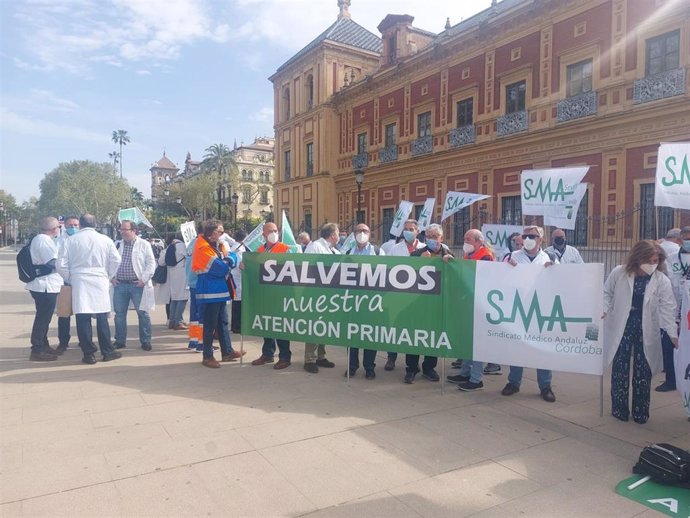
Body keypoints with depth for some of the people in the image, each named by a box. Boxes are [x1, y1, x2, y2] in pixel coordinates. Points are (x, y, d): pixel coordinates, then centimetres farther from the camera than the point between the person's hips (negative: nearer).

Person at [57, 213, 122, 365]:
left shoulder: (71, 240, 1)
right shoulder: (105, 240, 2)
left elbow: (62, 265, -1)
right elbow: (116, 260, 0)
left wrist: (70, 280, 14)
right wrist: (108, 276, 12)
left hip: (79, 283, -1)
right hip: (100, 282, 1)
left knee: (83, 319, 3)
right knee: (102, 318, 8)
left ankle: (88, 354, 7)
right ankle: (107, 352, 13)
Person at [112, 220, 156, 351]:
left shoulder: (144, 245, -2)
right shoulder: (117, 245, 11)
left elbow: (151, 264, -5)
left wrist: (144, 279, -11)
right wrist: (111, 277, 3)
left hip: (138, 285, -4)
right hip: (120, 285, 4)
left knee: (143, 313, 0)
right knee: (119, 314, 9)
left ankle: (145, 341, 10)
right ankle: (120, 341, 21)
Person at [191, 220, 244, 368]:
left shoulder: (219, 245, 13)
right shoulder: (203, 248, -16)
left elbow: (232, 258, 7)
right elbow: (221, 268, -22)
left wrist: (229, 259, -14)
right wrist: (226, 263, -2)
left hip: (220, 290, 9)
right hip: (209, 291, -9)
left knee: (223, 322, 14)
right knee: (210, 325, -2)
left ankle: (227, 352, 22)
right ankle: (207, 356, 7)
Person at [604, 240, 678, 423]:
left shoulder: (662, 281, -6)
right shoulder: (619, 273, -6)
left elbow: (668, 309, -7)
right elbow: (607, 293, 5)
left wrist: (673, 334, -13)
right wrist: (604, 310, -10)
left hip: (646, 330, 0)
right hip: (621, 327, 0)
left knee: (643, 371, 5)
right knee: (620, 369, 6)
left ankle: (640, 411, 20)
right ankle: (619, 408, 19)